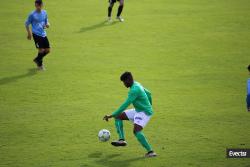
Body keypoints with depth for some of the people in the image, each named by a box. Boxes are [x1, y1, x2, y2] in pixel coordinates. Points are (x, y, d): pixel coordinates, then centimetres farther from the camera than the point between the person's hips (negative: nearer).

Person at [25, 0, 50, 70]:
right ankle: (40, 65, 13)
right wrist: (29, 33, -8)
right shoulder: (32, 14, -9)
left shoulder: (44, 13, 7)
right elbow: (27, 24, -1)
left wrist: (47, 24, -4)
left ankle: (37, 59, 29)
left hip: (43, 34, 6)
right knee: (41, 49, -10)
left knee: (48, 50, 4)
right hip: (36, 34, -6)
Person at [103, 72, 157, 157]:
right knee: (118, 116, 9)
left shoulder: (134, 90, -25)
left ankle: (150, 151, -27)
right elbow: (148, 93, 21)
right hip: (138, 111, 11)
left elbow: (125, 105, -28)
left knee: (136, 130, -30)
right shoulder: (137, 84, 6)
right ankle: (122, 140, -1)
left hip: (145, 112, -11)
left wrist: (111, 115, -26)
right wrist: (149, 106, 33)